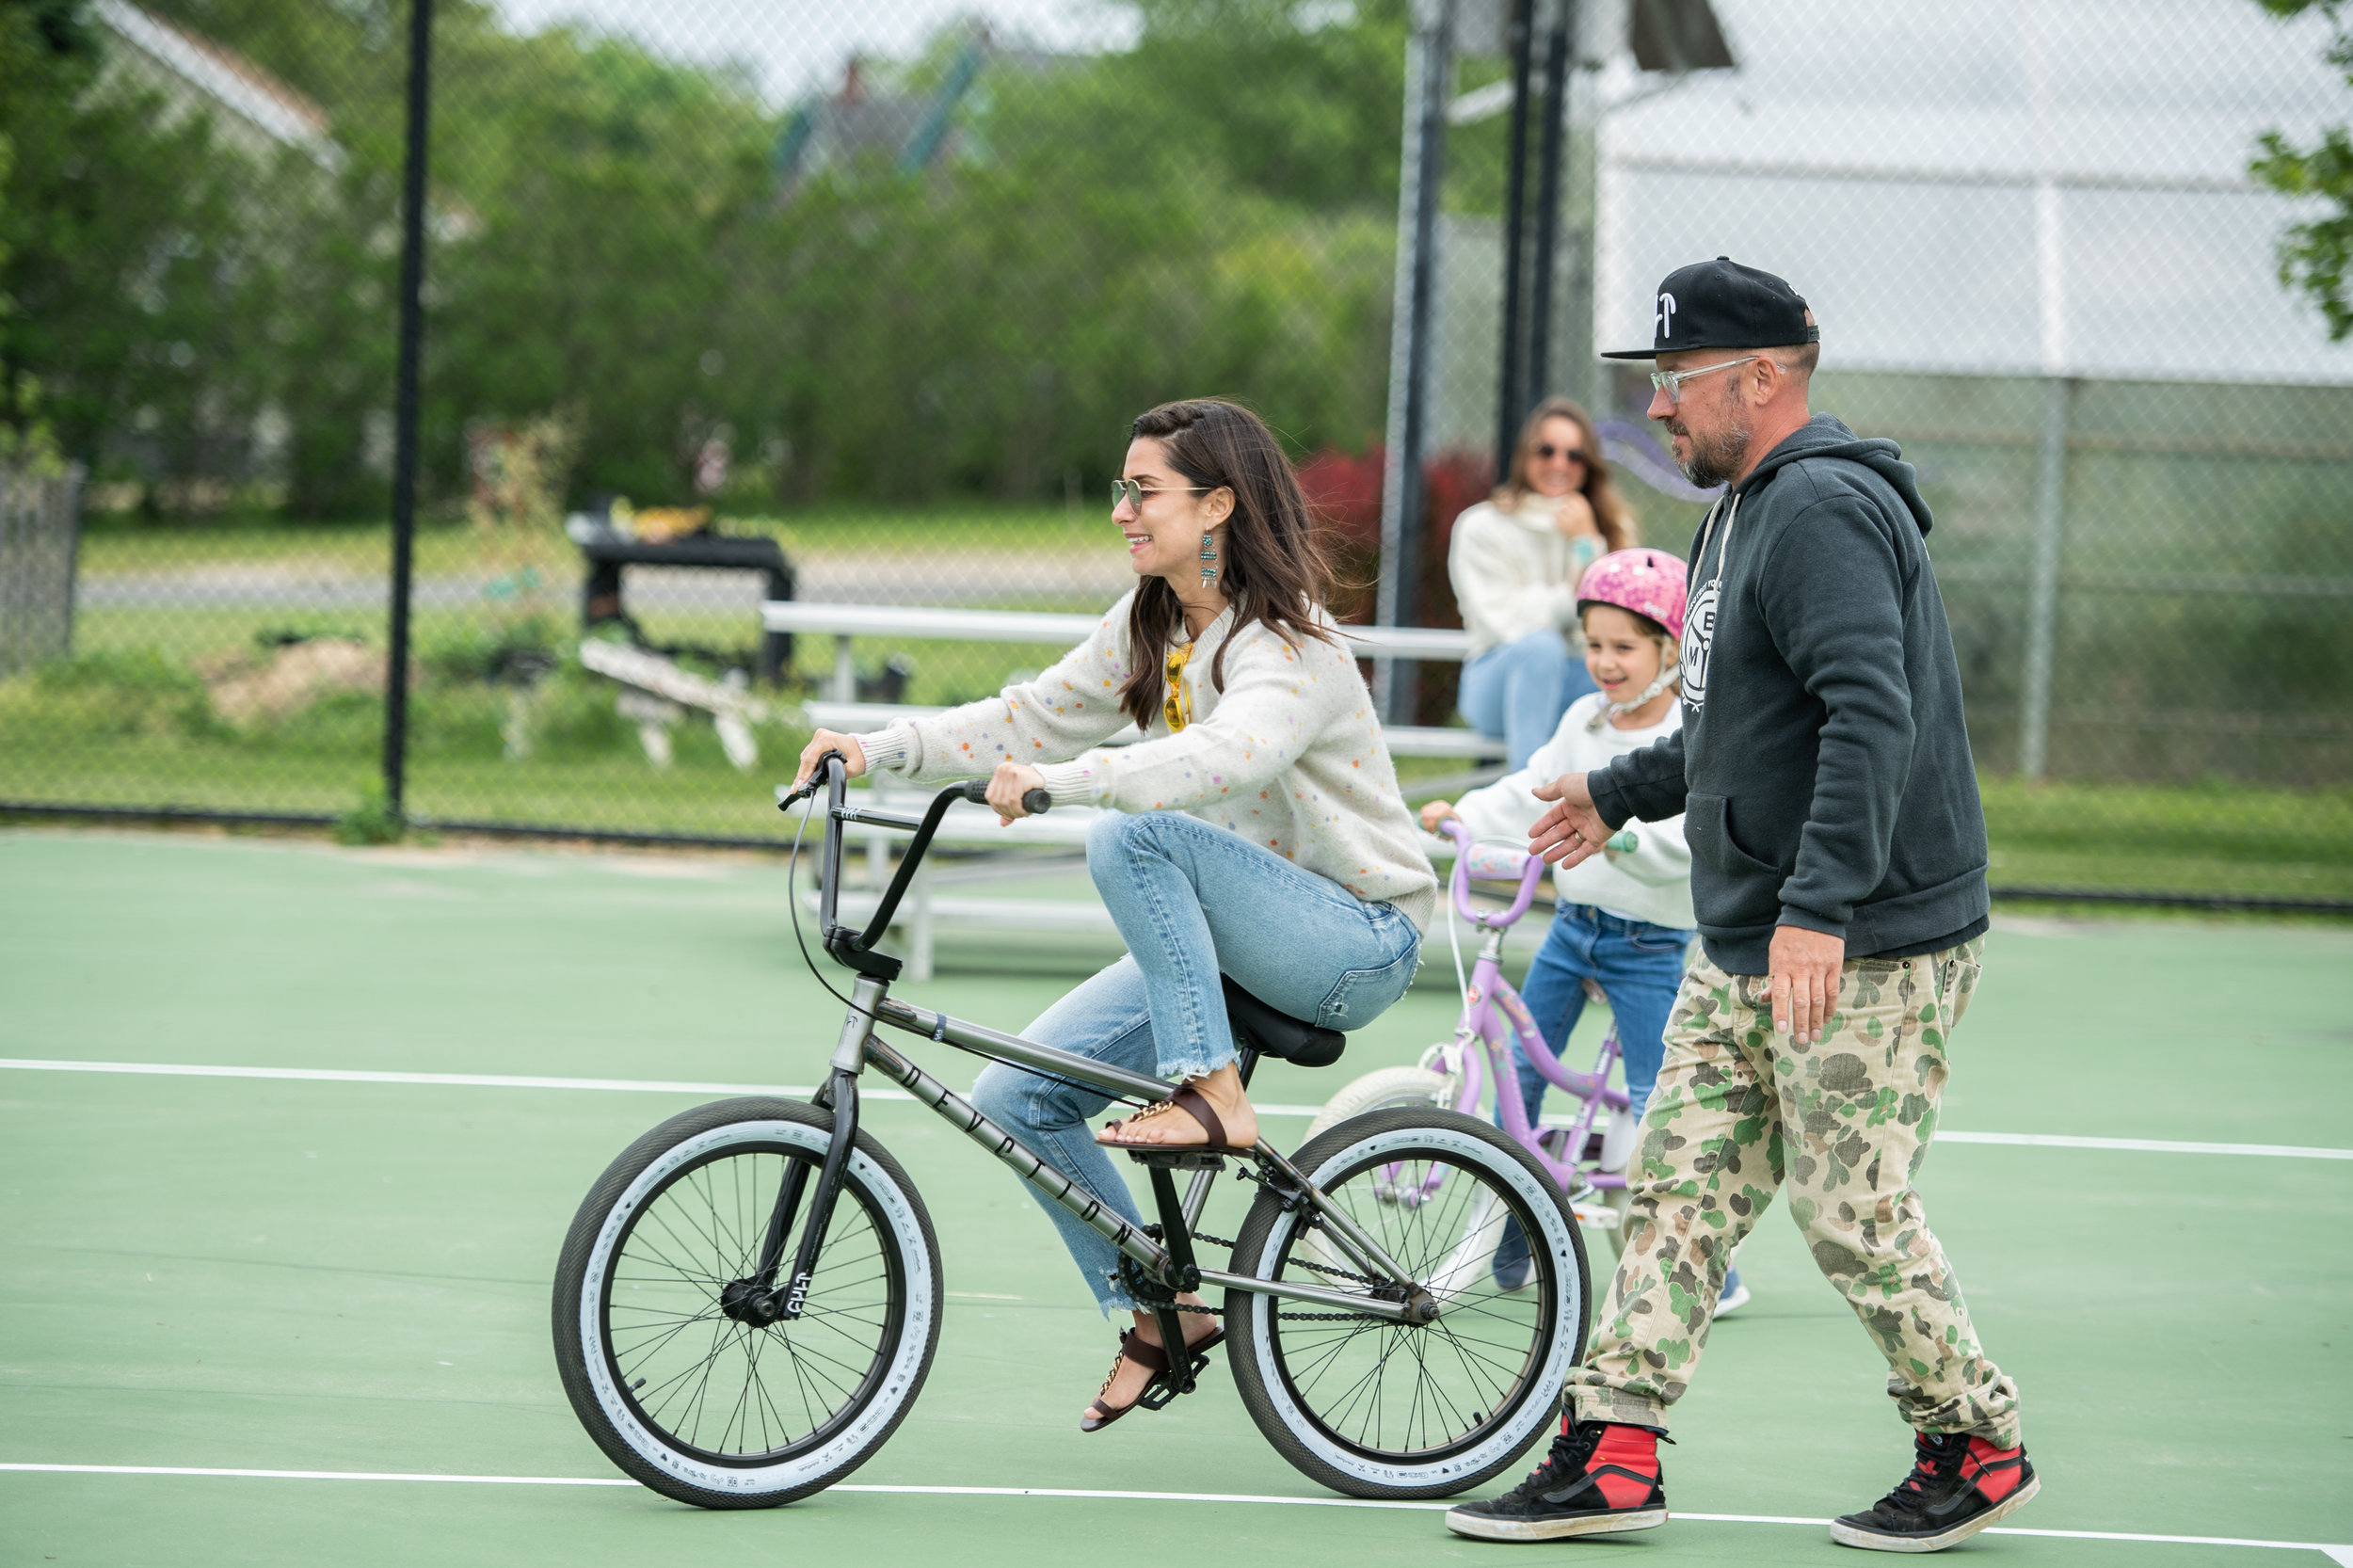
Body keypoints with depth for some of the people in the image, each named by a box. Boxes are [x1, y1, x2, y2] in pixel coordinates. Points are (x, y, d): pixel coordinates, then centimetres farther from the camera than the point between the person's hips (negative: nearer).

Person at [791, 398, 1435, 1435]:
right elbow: (1038, 717, 9)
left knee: (1137, 838, -33)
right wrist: (884, 750, -3)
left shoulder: (1289, 648, -20)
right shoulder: (1151, 624, 6)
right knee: (1016, 1097, -3)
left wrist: (1056, 781, -47)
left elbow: (1222, 757, -39)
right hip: (1230, 941, 8)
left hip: (1358, 941, -8)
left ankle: (1214, 1096, -27)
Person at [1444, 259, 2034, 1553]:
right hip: (1741, 950, 10)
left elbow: (1873, 718, -29)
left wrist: (1819, 908, -34)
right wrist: (1621, 792, 31)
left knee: (1851, 1216, -4)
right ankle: (1611, 1457, 8)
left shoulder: (1825, 511, -18)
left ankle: (1977, 1450, 13)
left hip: (1868, 953, -10)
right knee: (1680, 1186, 6)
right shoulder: (1746, 512, 16)